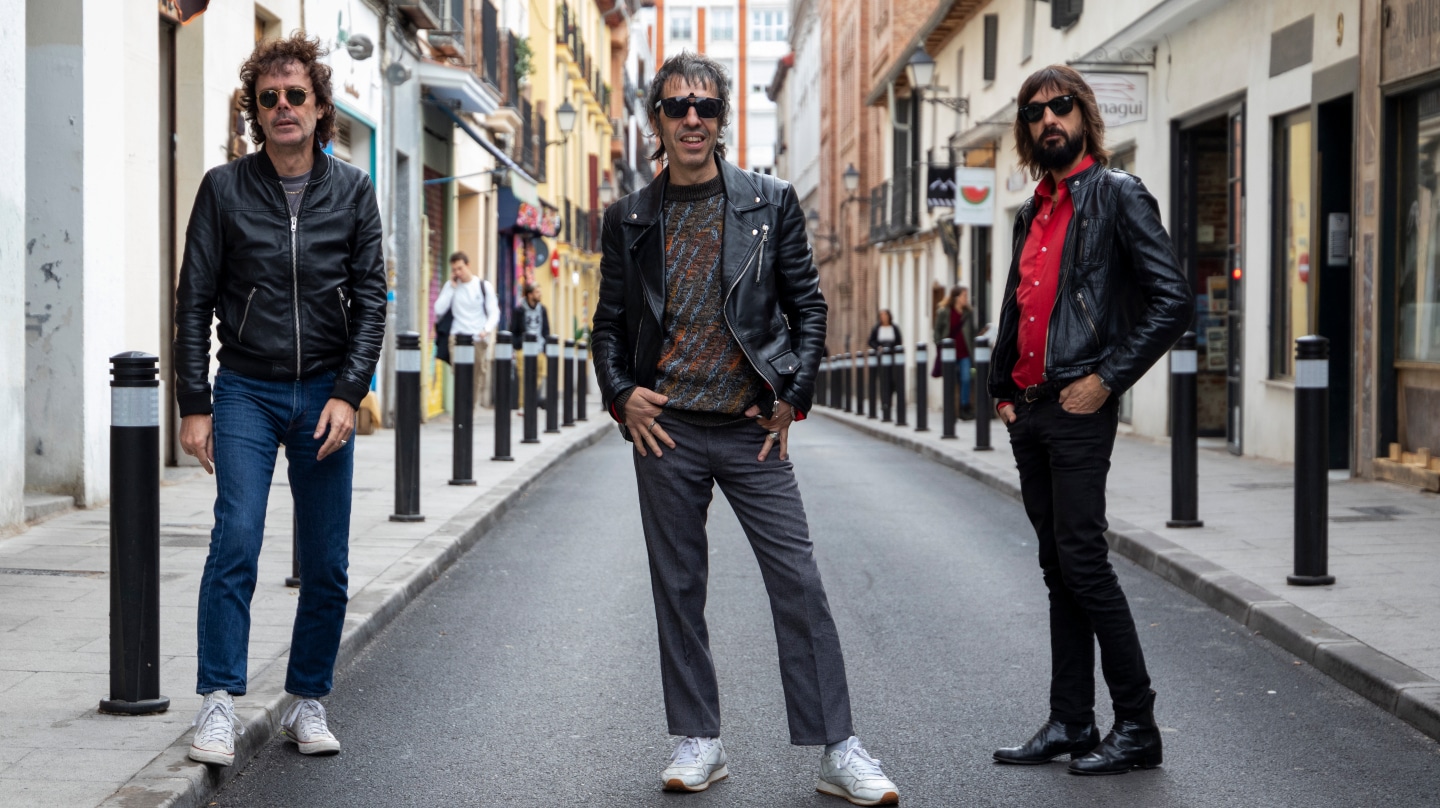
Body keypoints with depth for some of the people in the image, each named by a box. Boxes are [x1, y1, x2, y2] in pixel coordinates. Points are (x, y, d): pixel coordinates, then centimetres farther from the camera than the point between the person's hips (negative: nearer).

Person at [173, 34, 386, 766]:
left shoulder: (352, 191, 5)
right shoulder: (224, 189, 1)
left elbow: (370, 300, 4)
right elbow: (195, 301, 3)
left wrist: (348, 393, -7)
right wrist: (194, 403, -3)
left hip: (325, 394, 2)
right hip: (246, 390, -2)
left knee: (326, 563, 4)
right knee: (235, 542, -15)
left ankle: (307, 703, 17)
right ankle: (218, 704, -9)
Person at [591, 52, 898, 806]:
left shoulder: (771, 202, 4)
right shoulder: (629, 219, 8)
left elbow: (808, 308, 6)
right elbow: (609, 324, 13)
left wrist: (793, 398, -2)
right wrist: (621, 395, -2)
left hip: (752, 429, -1)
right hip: (666, 431, 2)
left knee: (799, 584, -4)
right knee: (678, 588, 7)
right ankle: (699, 742, 19)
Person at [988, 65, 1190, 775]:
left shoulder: (1117, 195, -6)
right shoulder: (1032, 213, 17)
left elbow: (1174, 300, -13)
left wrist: (1107, 378, -15)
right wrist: (1003, 390, 16)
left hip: (1080, 410, -8)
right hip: (1030, 413, 8)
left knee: (1083, 562, -9)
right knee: (1058, 569, 10)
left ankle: (1137, 727, 1)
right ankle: (1069, 723, 15)